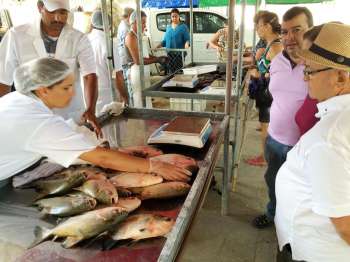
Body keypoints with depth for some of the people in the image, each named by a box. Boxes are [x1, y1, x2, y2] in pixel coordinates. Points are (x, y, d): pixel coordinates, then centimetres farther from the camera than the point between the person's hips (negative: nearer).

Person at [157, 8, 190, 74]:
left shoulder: (183, 27, 2)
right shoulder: (168, 27, 16)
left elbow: (187, 39, -5)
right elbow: (165, 40, 20)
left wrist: (187, 44, -27)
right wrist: (159, 46, 4)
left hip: (179, 53, -5)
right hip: (169, 53, 5)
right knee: (170, 71, 4)